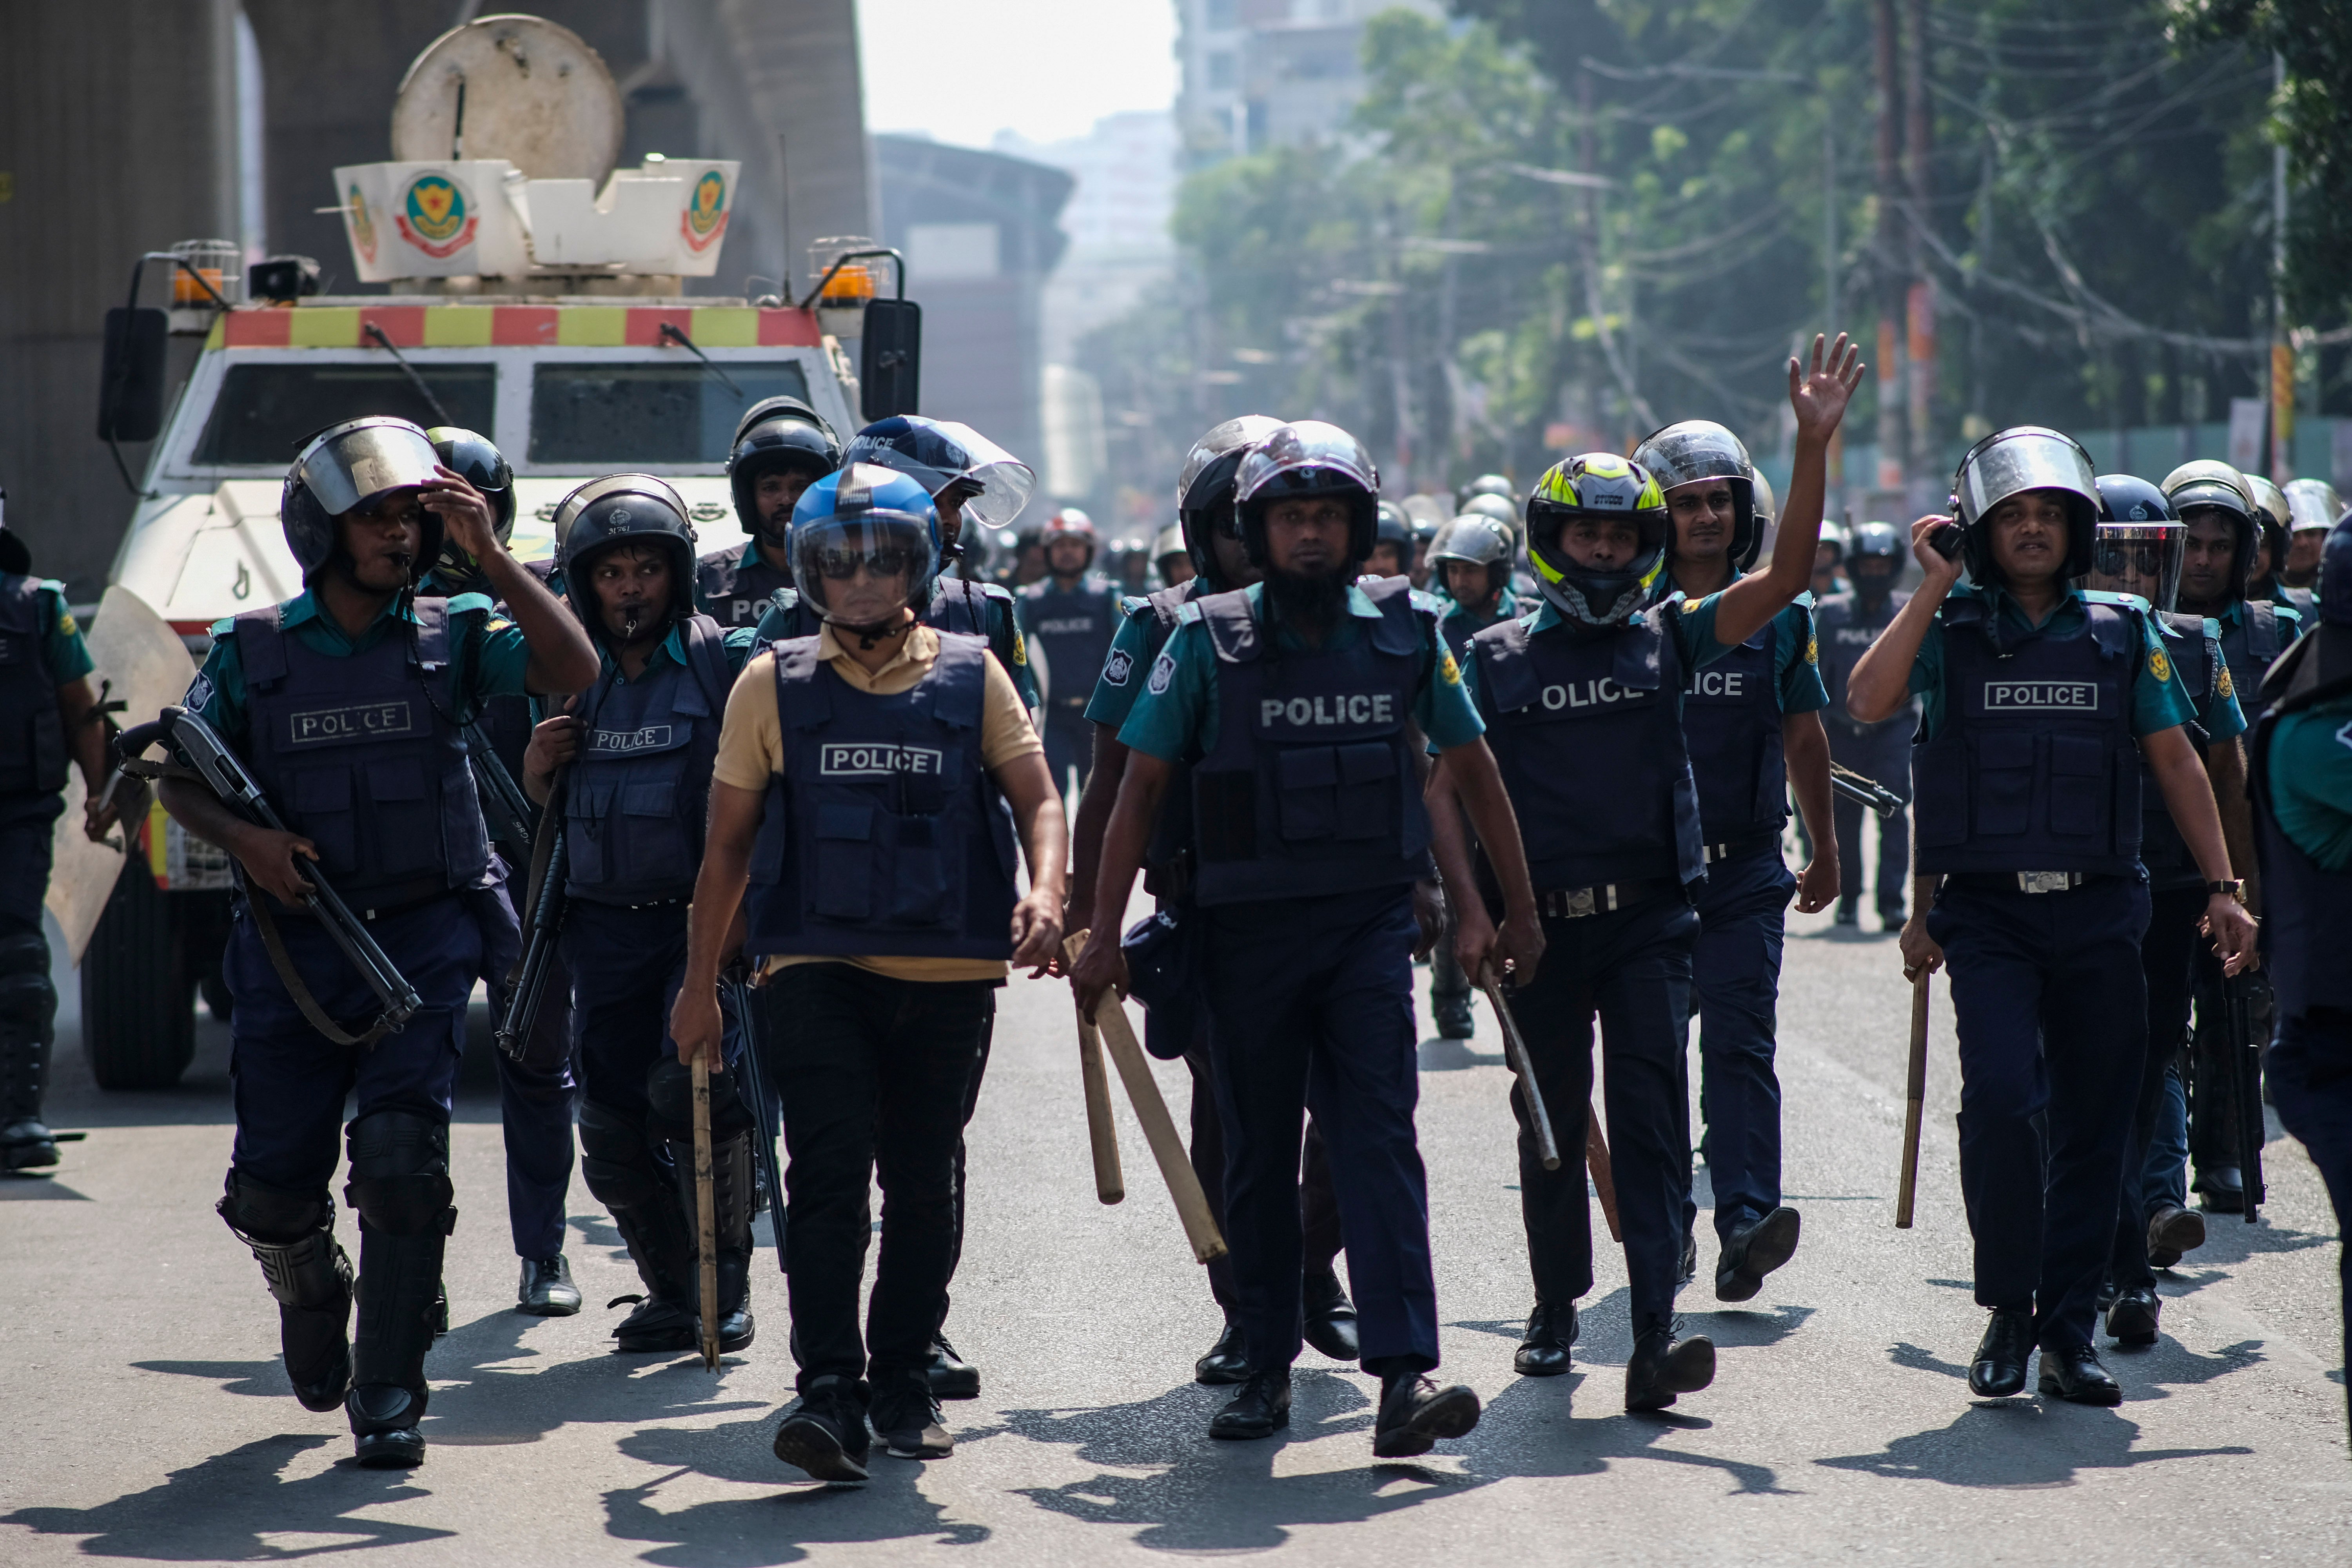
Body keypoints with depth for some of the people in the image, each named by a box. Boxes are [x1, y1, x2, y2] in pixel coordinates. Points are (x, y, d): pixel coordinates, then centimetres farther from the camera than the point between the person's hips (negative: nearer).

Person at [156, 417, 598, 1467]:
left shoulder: (451, 636, 2)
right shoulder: (252, 653, 4)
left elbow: (573, 670, -13)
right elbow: (178, 777, 7)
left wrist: (489, 554, -17)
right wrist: (244, 838, -13)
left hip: (422, 943, -1)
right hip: (292, 947, 1)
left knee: (404, 1170, -12)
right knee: (275, 1186, 5)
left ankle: (388, 1398, -5)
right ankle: (312, 1304, 39)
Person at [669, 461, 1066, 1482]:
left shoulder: (973, 679, 7)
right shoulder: (774, 686, 7)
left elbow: (1036, 796, 2)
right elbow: (729, 842, 11)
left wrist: (1044, 894, -19)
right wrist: (701, 981, 9)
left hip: (948, 974, 1)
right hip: (818, 968, -1)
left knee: (925, 1186, 10)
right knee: (829, 1174, -14)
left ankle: (903, 1380, 24)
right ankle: (829, 1390, -18)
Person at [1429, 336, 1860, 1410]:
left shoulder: (1670, 638, 6)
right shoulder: (1498, 659, 5)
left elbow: (1784, 577, -4)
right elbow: (1442, 785, 3)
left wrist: (1813, 447, -14)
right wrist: (1468, 905, -9)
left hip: (1650, 918, -1)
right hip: (1541, 921, 1)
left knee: (1649, 1116, -10)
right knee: (1550, 1121, 11)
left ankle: (1654, 1335, -18)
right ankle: (1556, 1310, 29)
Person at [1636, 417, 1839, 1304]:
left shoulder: (1779, 615, 5)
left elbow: (1804, 735, 16)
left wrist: (1825, 850, 23)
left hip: (1745, 868, 0)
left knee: (1739, 1042, -12)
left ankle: (1745, 1226, -21)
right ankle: (1667, 1221, 19)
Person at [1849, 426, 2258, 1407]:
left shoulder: (2123, 634, 10)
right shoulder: (1949, 629, 4)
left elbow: (2176, 763, 11)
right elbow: (1868, 702, -14)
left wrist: (2222, 888, 6)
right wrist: (1933, 587, -10)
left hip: (2098, 912, 2)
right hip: (1987, 912, -2)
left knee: (2093, 1123, 4)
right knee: (2003, 1096, -18)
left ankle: (2070, 1330, 13)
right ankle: (2009, 1312, -4)